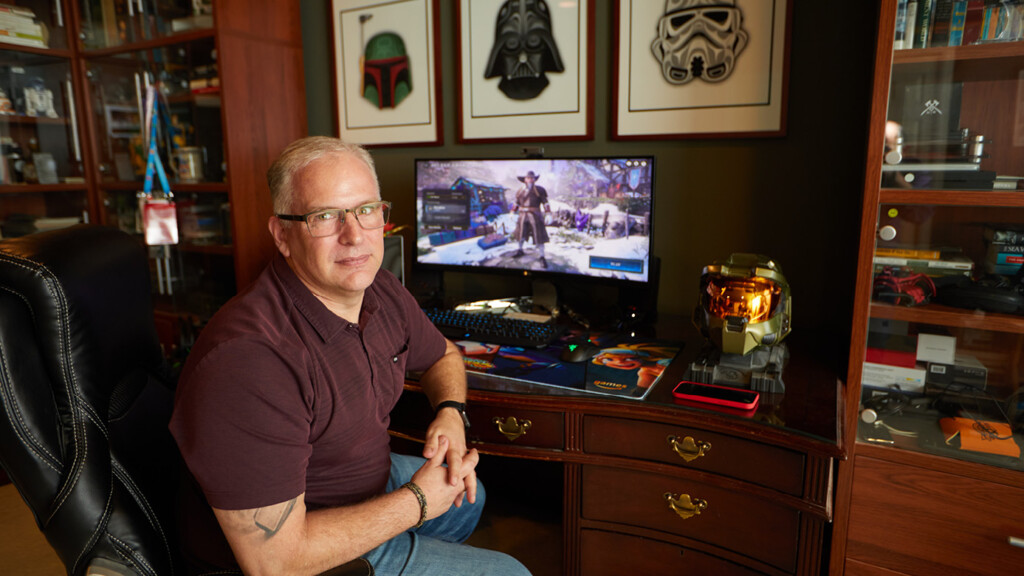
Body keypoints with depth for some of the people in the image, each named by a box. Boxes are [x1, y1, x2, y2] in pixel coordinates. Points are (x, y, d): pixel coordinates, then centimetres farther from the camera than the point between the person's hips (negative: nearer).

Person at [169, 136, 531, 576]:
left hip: (368, 480, 7)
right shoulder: (248, 362, -36)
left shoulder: (379, 289, -9)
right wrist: (418, 502, -23)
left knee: (468, 497, 30)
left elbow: (442, 355, 11)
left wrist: (451, 411, -11)